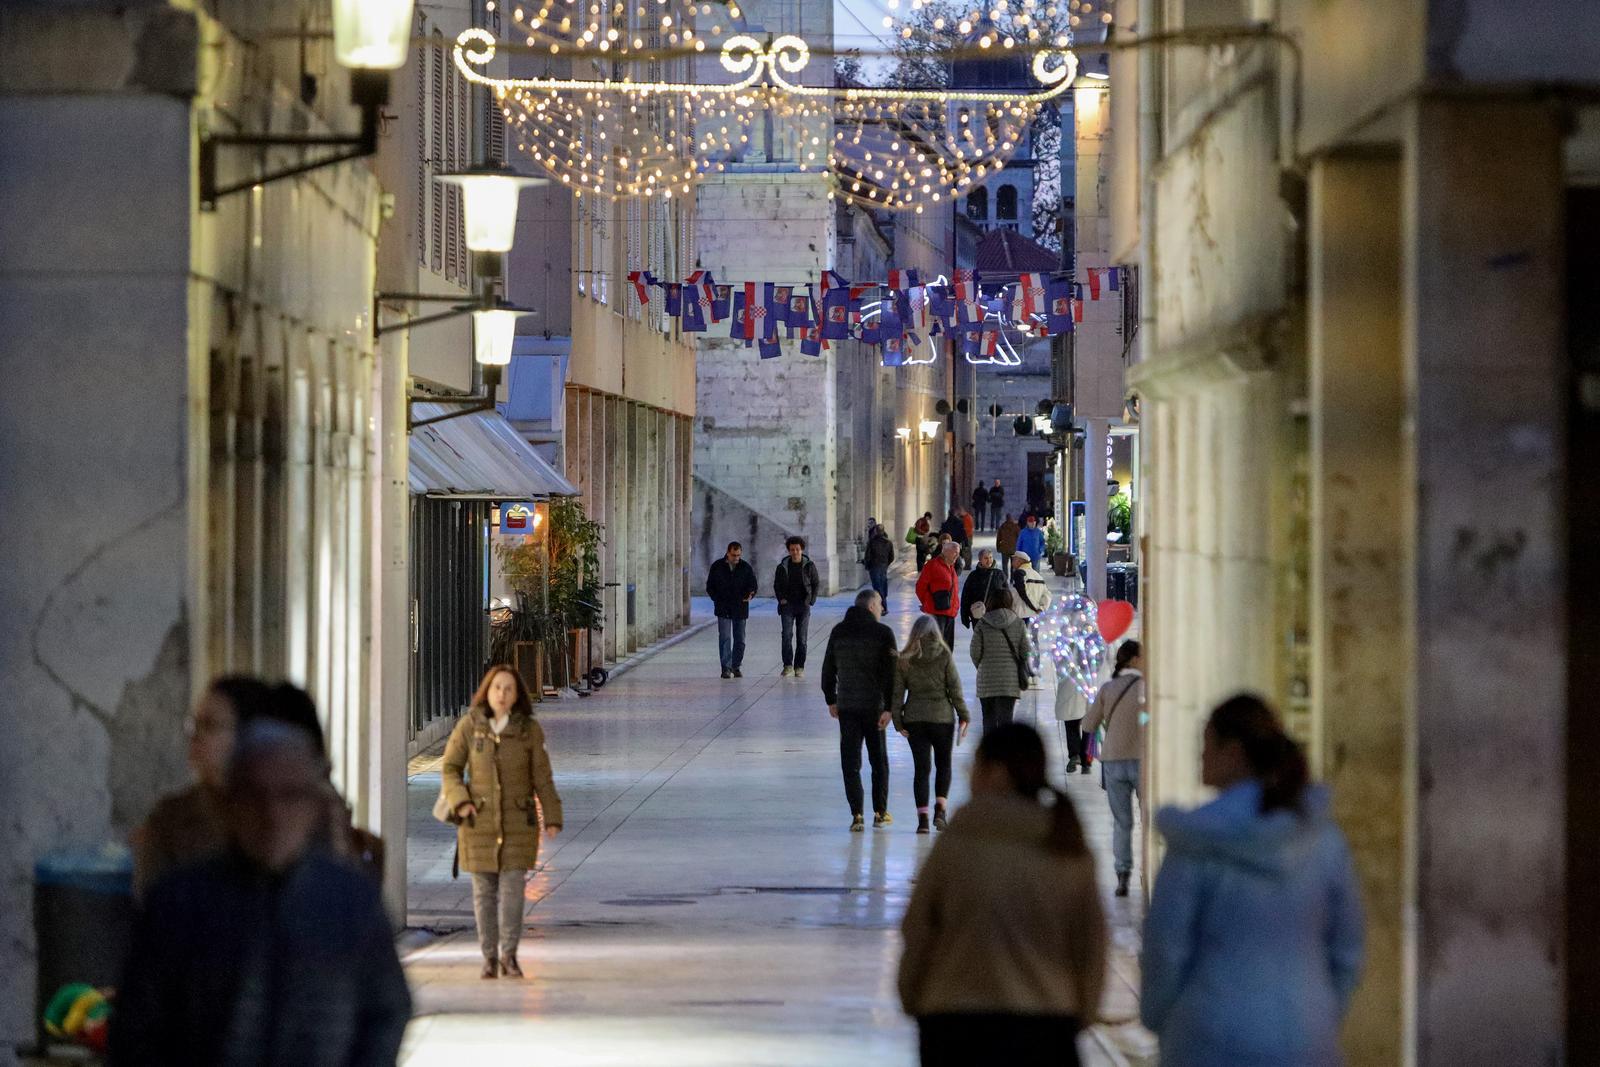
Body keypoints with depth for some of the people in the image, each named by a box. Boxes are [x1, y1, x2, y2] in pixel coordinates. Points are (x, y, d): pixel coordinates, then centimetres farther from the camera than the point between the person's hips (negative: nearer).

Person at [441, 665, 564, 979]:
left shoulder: (529, 729, -4)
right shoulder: (469, 725, -5)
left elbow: (542, 776, -1)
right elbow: (450, 768, 1)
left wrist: (552, 818, -7)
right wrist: (459, 802, -15)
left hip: (518, 822, 0)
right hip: (479, 821, 0)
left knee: (512, 889, -5)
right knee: (484, 891, 4)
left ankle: (509, 956, 8)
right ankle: (490, 958, 14)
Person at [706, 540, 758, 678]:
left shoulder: (746, 568, 2)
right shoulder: (717, 567, 2)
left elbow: (753, 585, 6)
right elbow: (710, 587, 9)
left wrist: (750, 595, -16)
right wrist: (717, 599, -5)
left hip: (740, 609, 2)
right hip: (723, 610, -1)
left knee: (739, 640, 7)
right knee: (724, 638, -11)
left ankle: (736, 667, 19)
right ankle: (726, 668, -12)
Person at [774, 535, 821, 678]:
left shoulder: (809, 566, 1)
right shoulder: (783, 567, 3)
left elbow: (816, 583, 9)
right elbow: (776, 585, 14)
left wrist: (811, 600, -1)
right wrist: (781, 598, 0)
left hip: (803, 606, 0)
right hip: (787, 605, 0)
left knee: (802, 637, 2)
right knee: (787, 635, -12)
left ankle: (799, 667, 7)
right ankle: (788, 665, -9)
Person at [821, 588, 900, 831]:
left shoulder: (838, 632, 5)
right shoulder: (883, 633, -8)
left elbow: (828, 669, 10)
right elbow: (891, 673, -12)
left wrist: (831, 701, 19)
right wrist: (889, 708, -10)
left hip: (846, 706, 2)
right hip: (874, 705, -2)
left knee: (850, 762, 3)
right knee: (879, 760, 13)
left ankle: (857, 815, -4)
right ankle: (880, 813, 16)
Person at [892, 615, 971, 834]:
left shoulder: (904, 659, -1)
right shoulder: (944, 656, -6)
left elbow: (897, 692, 0)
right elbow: (955, 688, -6)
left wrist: (898, 722, 5)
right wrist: (964, 716, 2)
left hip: (914, 718, 1)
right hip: (942, 716, -1)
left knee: (921, 767, 5)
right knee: (943, 765, 13)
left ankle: (922, 817, -3)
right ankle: (940, 808, -4)